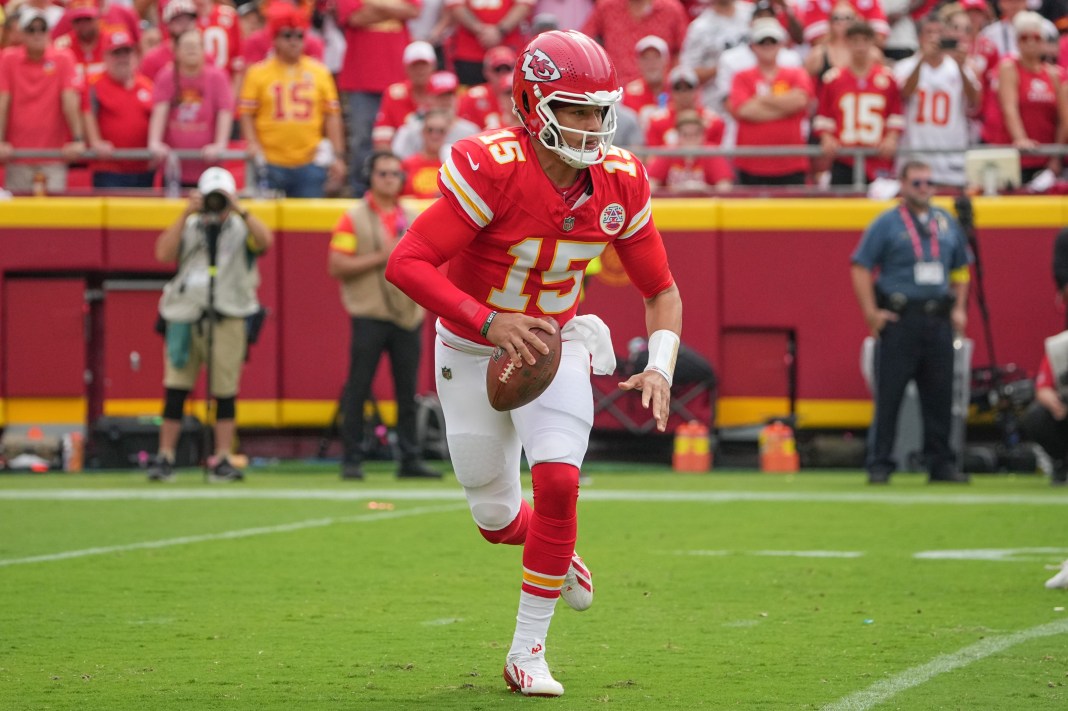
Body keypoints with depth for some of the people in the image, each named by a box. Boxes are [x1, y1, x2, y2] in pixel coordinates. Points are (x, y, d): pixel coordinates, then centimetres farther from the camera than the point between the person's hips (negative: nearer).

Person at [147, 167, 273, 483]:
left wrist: (239, 210, -19)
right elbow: (164, 253, -7)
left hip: (227, 319, -1)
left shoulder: (241, 229, 8)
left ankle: (223, 460, 3)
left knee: (225, 391, -1)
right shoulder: (188, 228, 11)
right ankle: (165, 457, 3)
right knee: (176, 389, -2)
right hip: (186, 316, 1)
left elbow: (265, 240, -14)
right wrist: (186, 214, -12)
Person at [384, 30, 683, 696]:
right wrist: (488, 321, -42)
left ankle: (529, 652, -6)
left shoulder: (620, 182, -12)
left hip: (555, 343, 2)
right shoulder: (492, 168, -28)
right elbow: (406, 263, -32)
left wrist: (660, 367, -18)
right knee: (498, 519, 6)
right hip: (473, 351, -2)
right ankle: (556, 557, 45)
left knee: (559, 481, -18)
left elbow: (662, 290, 0)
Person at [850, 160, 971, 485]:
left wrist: (959, 308, 11)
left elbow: (961, 268, 23)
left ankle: (941, 463, 12)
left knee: (940, 395, 5)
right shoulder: (886, 223, -1)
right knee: (888, 396, -4)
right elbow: (861, 267, -3)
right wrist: (871, 313, -10)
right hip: (899, 320, -4)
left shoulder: (947, 223, 14)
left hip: (938, 321, 4)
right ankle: (879, 465, -1)